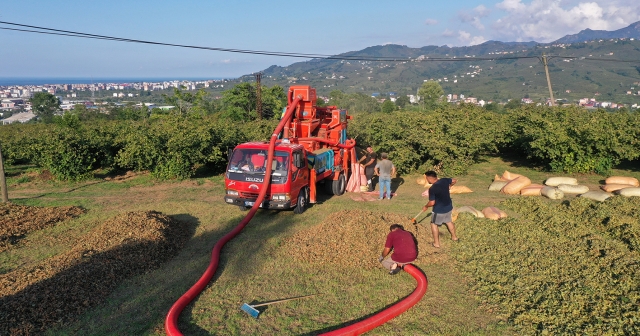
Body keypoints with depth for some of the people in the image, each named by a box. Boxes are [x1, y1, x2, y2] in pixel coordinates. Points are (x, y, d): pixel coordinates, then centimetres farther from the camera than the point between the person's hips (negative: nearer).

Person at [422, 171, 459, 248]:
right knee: (449, 221, 28)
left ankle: (436, 243, 18)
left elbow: (432, 203, -25)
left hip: (439, 210, -7)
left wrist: (426, 206, -5)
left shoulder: (432, 189, -27)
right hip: (449, 207, 7)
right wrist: (449, 186, 29)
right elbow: (454, 180, 11)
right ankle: (454, 237, 46)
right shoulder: (444, 180, -8)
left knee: (434, 224, 13)